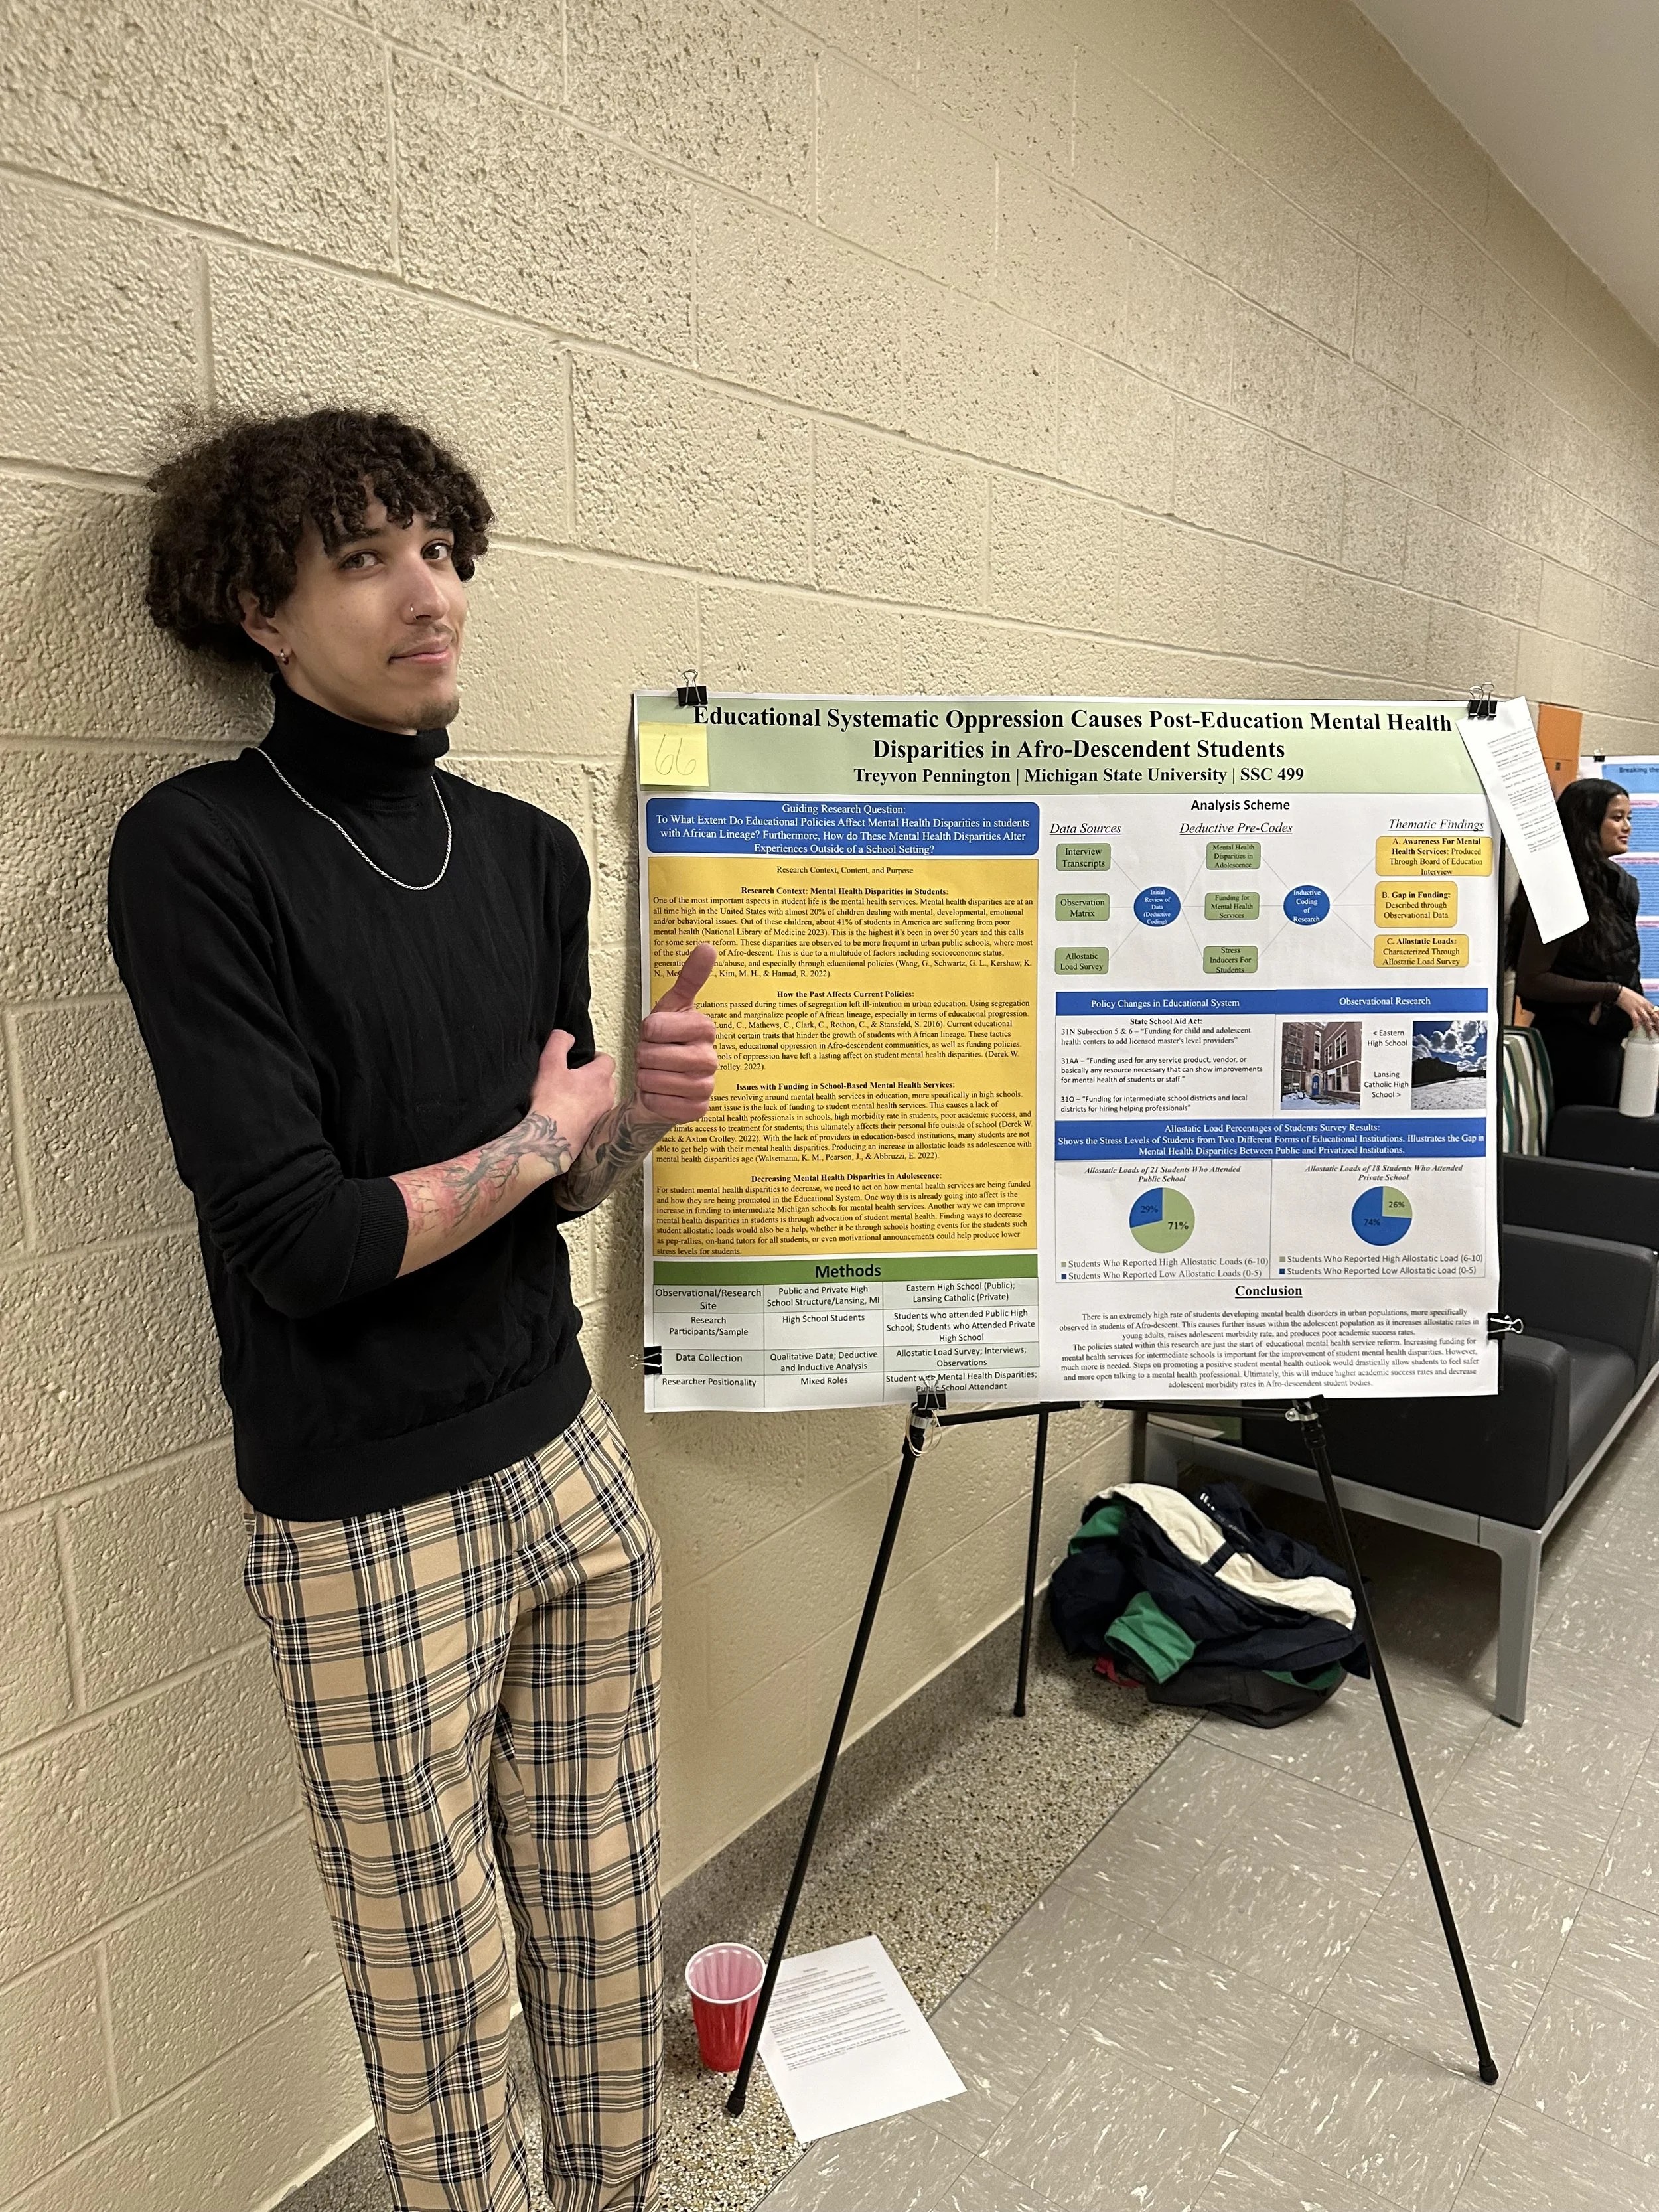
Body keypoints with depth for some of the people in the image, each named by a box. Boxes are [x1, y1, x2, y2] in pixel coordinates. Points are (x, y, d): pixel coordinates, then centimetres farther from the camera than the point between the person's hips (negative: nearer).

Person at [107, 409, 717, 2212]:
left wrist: (642, 1112, -11)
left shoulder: (528, 852, 5)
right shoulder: (200, 852, -13)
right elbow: (303, 1241, -19)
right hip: (367, 1525, -5)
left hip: (567, 1464, 5)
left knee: (605, 1928, 20)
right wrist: (541, 1133, -6)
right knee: (443, 1996, 14)